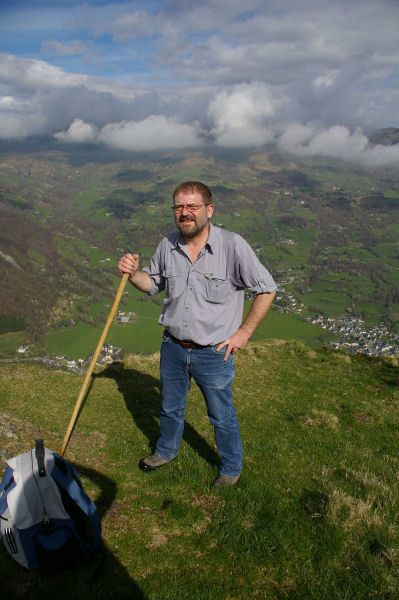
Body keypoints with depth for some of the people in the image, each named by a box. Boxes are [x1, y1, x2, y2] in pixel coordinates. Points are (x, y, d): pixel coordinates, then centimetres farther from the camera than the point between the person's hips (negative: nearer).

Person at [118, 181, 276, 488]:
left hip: (214, 353, -4)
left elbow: (266, 289, -10)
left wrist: (244, 332, -11)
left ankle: (232, 468, 43)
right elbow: (154, 283, 12)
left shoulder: (233, 245, -19)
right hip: (173, 347, 4)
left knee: (222, 416, 16)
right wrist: (132, 272, -10)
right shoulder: (168, 245, -5)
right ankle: (167, 450, 55)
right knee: (171, 407, 25)